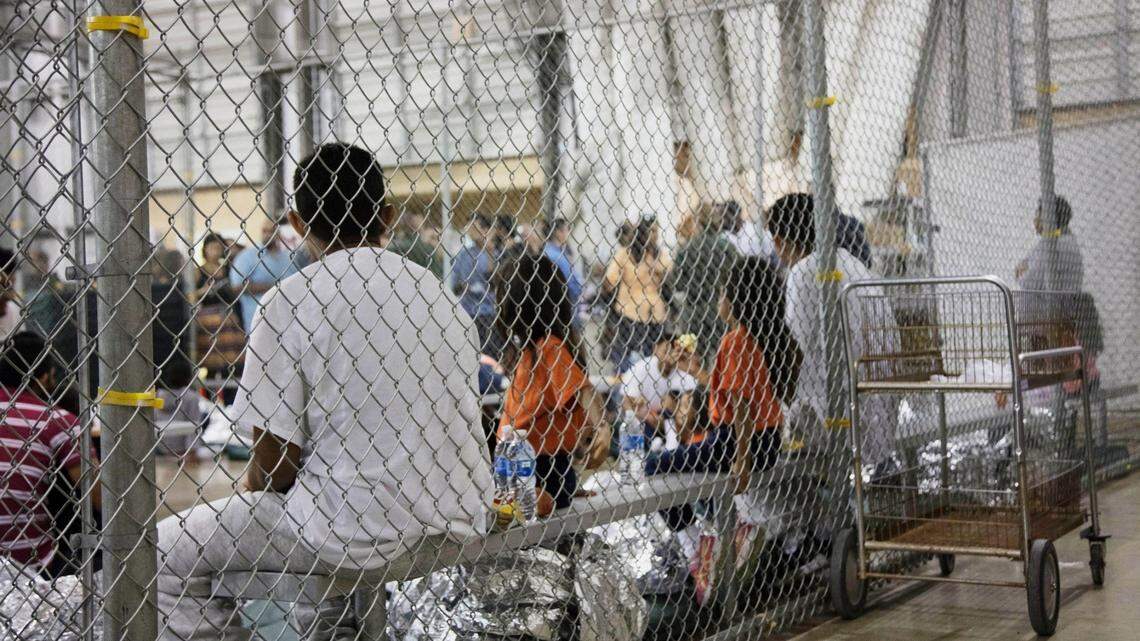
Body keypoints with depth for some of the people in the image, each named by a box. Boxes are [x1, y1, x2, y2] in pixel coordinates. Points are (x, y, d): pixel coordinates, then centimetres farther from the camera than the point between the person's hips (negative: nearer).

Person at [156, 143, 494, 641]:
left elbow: (274, 463, -11)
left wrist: (255, 496, 13)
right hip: (457, 523, 7)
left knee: (165, 553, 6)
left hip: (363, 532, -7)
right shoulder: (440, 295, 8)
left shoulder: (289, 302, -9)